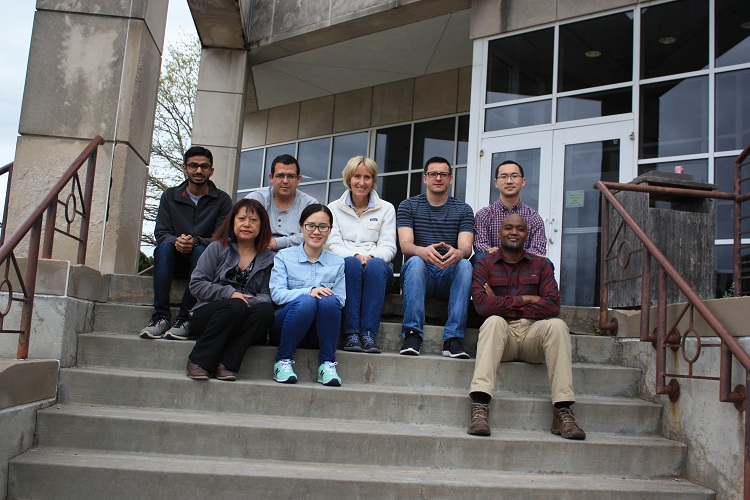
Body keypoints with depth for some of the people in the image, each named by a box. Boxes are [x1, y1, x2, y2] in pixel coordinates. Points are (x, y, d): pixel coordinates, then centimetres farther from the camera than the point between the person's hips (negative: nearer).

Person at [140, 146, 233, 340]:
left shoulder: (222, 200, 1)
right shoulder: (170, 196, 8)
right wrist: (176, 241, -25)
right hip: (175, 260, 2)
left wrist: (196, 242, -28)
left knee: (201, 251, -35)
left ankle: (185, 319, -35)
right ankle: (161, 317, -34)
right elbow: (161, 233, 0)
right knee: (164, 247, -30)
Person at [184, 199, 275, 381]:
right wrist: (229, 293, -14)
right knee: (236, 306, -34)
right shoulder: (218, 248, 9)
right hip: (208, 315, -2)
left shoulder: (268, 259, 13)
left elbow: (267, 295, 1)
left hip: (244, 326, 2)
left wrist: (251, 301, -21)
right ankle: (199, 361, -23)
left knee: (266, 309, -30)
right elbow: (196, 284, 0)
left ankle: (226, 364, -29)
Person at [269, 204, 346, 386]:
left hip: (319, 333, 1)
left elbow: (340, 301, 2)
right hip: (284, 328, -1)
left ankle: (327, 363, -20)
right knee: (306, 301, -34)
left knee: (329, 300, -30)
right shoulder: (284, 257, 7)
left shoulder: (337, 262, 12)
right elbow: (276, 294, -7)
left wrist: (325, 296, -20)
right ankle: (283, 361, -18)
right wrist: (309, 291, -24)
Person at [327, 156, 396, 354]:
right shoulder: (334, 208, 15)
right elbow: (333, 244, 2)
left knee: (376, 265, -36)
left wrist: (370, 256, -18)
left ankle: (368, 334, -40)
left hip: (377, 268, 1)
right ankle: (350, 333, -39)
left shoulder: (386, 209, 16)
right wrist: (355, 255, -19)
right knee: (351, 263, -36)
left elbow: (388, 246, 5)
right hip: (344, 268, 0)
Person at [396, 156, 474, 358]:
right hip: (419, 274, -1)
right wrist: (422, 251, -34)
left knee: (465, 264, -31)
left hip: (449, 277, 1)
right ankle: (412, 333, -37)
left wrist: (457, 253, -34)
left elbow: (466, 248, -7)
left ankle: (453, 338, -36)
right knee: (415, 261, -33)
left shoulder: (463, 210, 8)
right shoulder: (408, 206, 6)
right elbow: (405, 245, -9)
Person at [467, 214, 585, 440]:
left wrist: (505, 306, -7)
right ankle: (479, 406, -45)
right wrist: (524, 299, -6)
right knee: (494, 321, -34)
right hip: (502, 333, -1)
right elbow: (482, 304, -9)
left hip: (534, 333, 2)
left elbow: (552, 305, -3)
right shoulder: (484, 265, 10)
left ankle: (563, 412, -32)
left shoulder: (541, 265, 14)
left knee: (557, 325, -29)